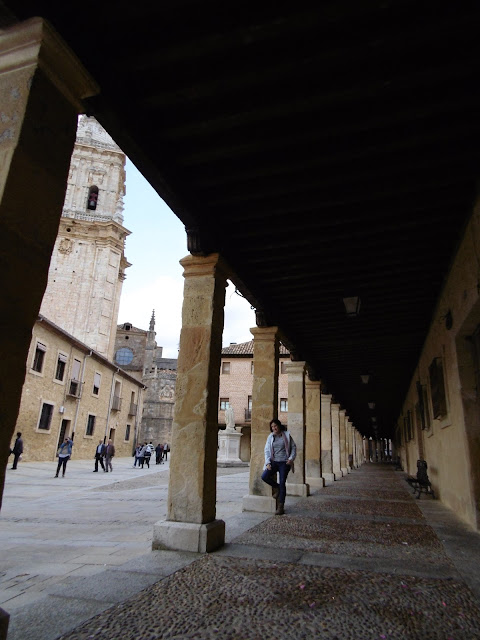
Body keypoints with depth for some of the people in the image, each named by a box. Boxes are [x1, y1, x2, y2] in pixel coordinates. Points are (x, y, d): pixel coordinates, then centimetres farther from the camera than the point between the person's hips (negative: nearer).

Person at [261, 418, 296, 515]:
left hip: (284, 463, -3)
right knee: (264, 476, -17)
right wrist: (268, 462, -6)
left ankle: (280, 507, 6)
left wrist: (291, 458, -8)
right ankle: (277, 487, 12)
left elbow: (293, 447, 6)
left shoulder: (286, 435, 1)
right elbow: (267, 450, 7)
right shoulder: (270, 437, 7)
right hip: (274, 462, 3)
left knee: (282, 483, -4)